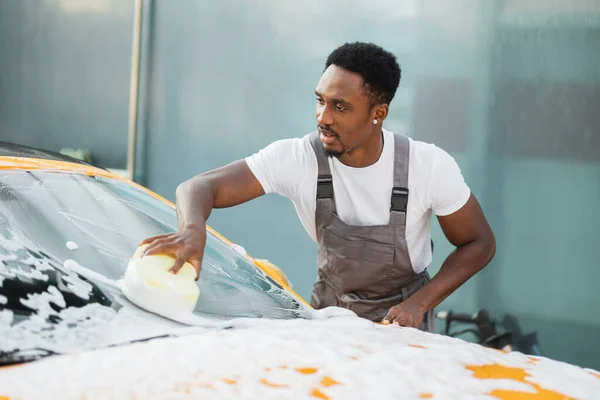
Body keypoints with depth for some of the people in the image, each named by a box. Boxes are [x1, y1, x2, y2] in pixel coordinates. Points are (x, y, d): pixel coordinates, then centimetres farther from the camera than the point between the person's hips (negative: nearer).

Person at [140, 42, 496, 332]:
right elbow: (200, 187, -23)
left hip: (401, 316, -1)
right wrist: (194, 229, -47)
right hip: (330, 309, 1)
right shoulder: (297, 158, -21)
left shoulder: (430, 166, -21)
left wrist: (419, 304, -20)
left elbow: (480, 243, -8)